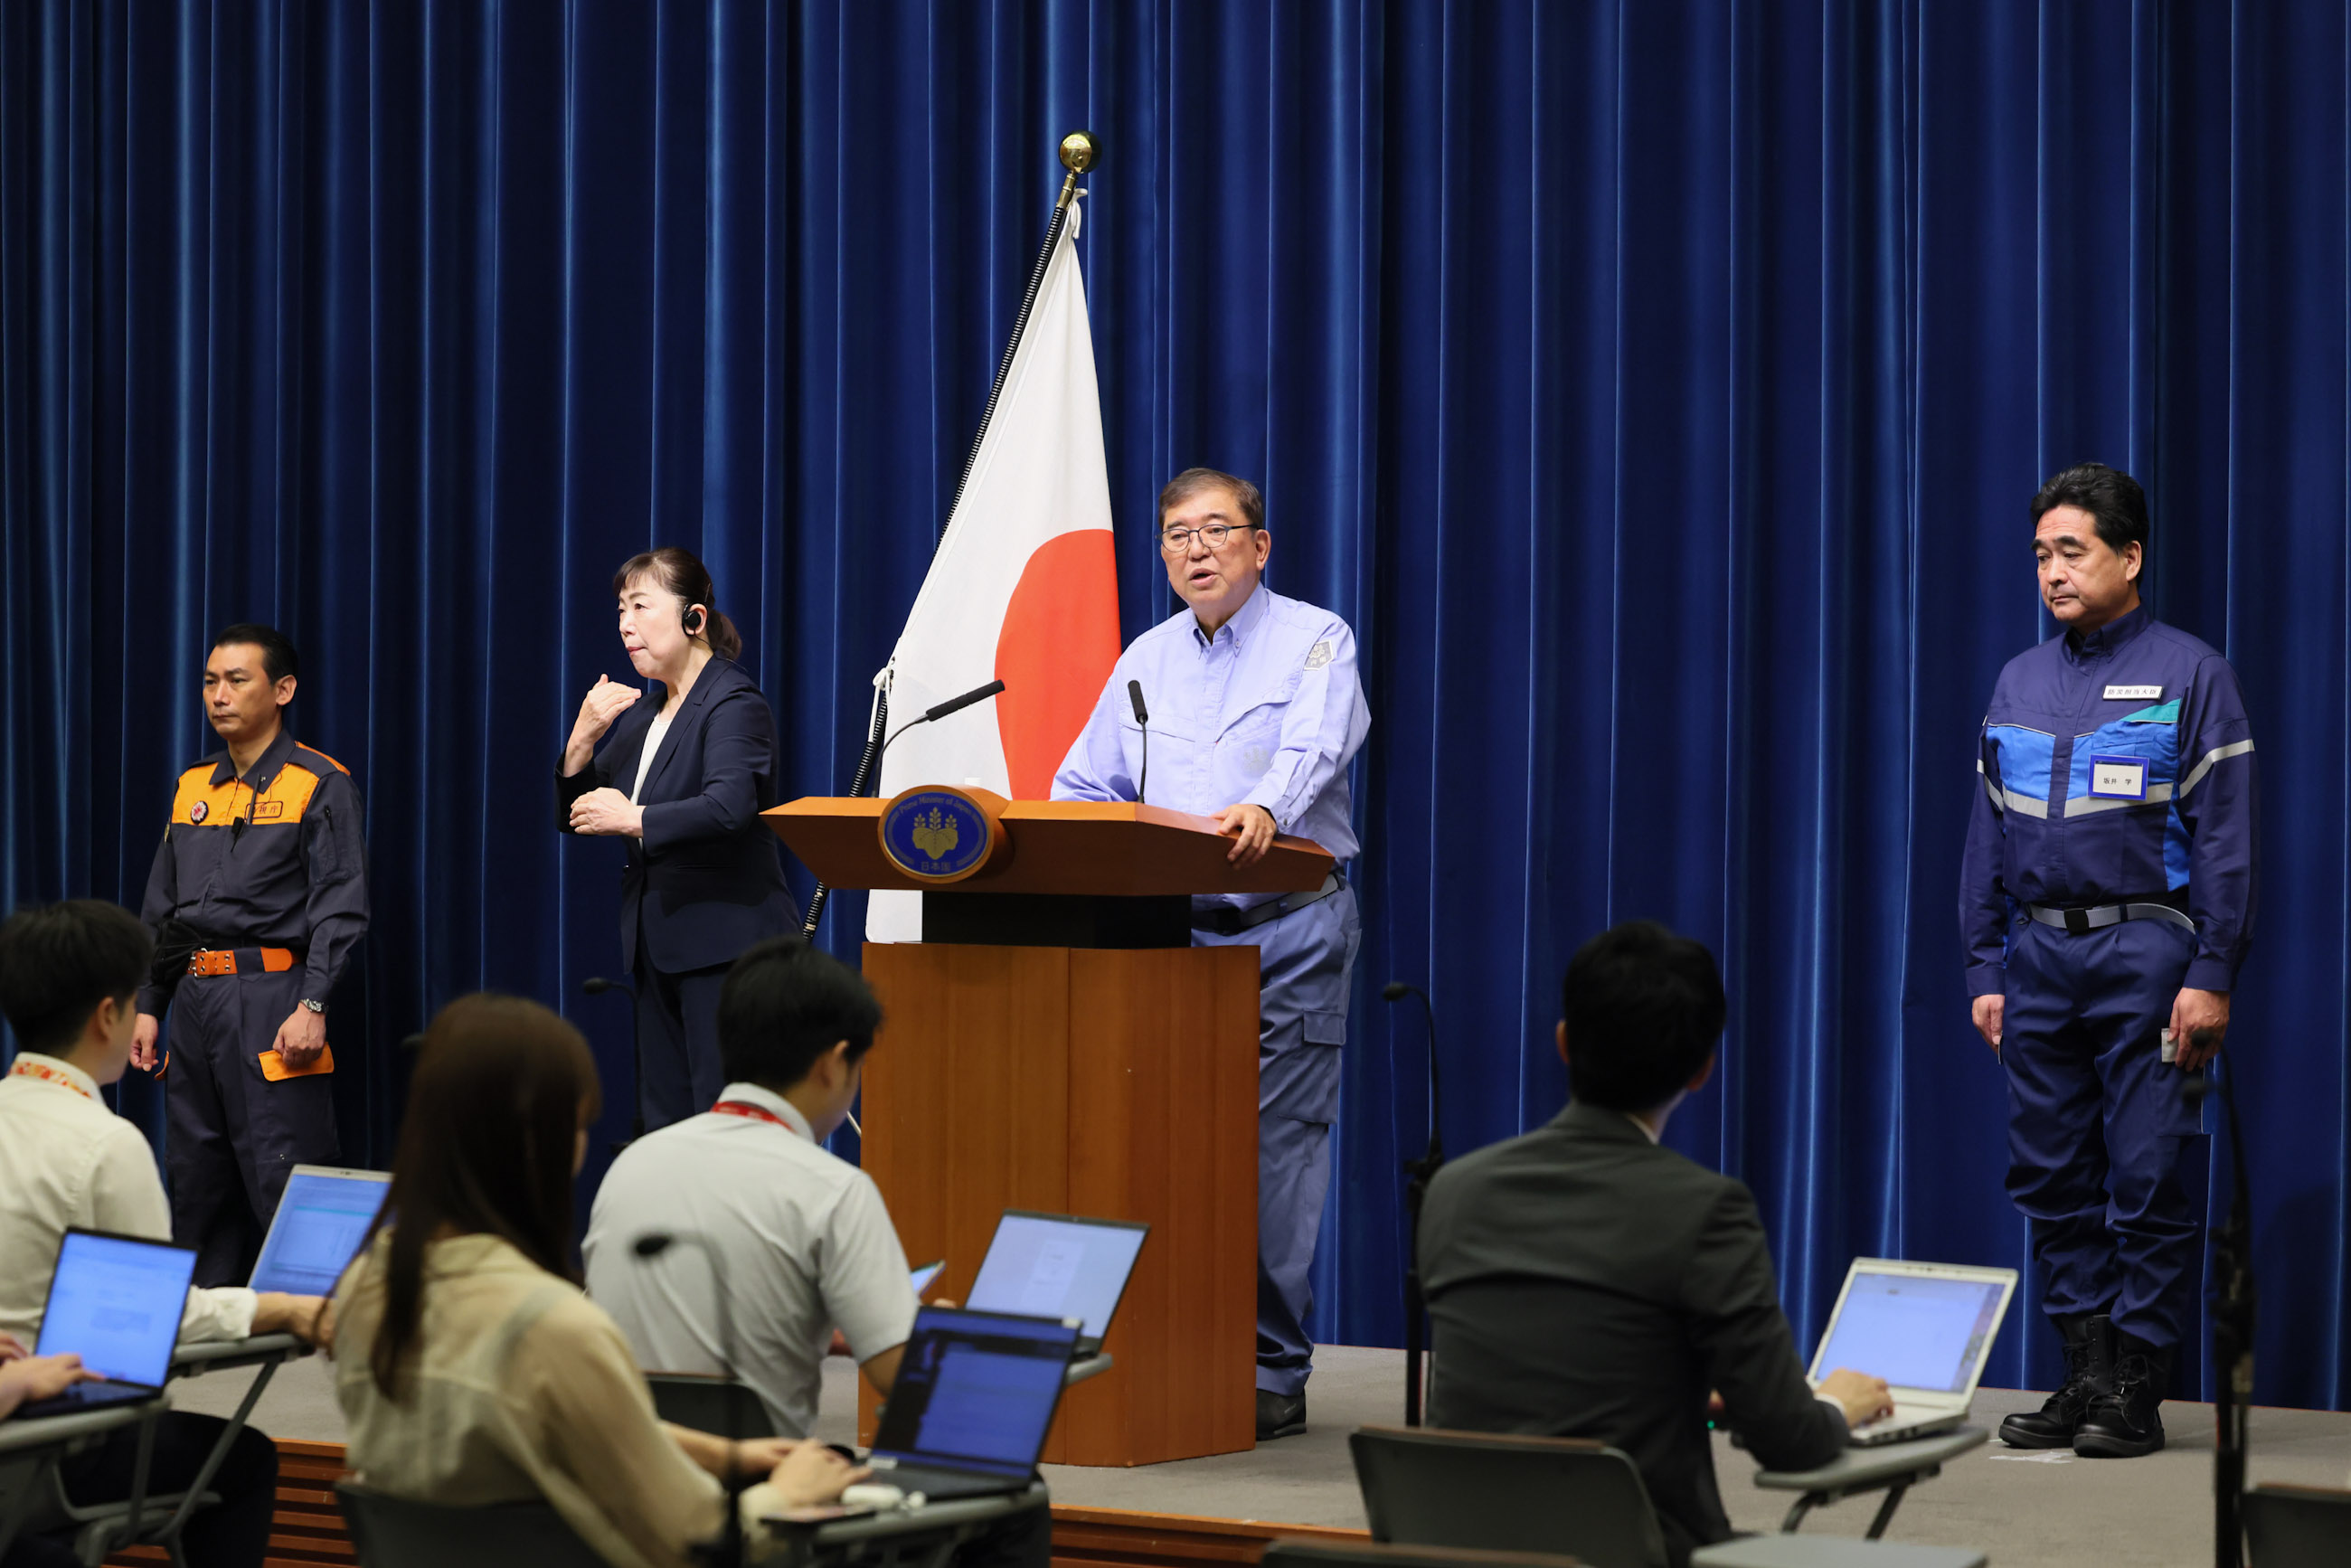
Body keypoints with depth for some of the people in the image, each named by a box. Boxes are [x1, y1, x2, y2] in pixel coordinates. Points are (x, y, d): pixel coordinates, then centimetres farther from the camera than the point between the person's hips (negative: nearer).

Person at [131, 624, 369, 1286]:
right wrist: (148, 1006, 13)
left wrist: (313, 1007, -18)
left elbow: (340, 908, -9)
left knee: (282, 1179, -9)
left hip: (271, 995, -7)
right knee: (195, 1180, 10)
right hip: (194, 999, 7)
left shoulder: (320, 785, -2)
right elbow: (160, 909, 20)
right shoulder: (192, 788, 16)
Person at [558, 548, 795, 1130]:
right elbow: (574, 814, 16)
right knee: (663, 1120, 7)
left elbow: (728, 807, -26)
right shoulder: (637, 717, 18)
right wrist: (582, 739, -1)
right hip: (659, 944, 9)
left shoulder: (734, 704, -8)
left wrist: (631, 819, -16)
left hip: (724, 944, -9)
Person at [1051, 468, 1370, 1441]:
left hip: (1289, 930, -5)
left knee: (1276, 1150, -7)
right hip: (1172, 931, 5)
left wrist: (1263, 809, -41)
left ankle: (1274, 1375, -3)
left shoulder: (1314, 641, 0)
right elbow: (1085, 789, 17)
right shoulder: (1147, 661, 16)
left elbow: (1311, 749, -20)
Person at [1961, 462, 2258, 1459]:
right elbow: (1987, 840, 17)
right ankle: (2084, 1378, 12)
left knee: (2148, 1181, -4)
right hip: (2040, 956, 5)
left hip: (2146, 957, -5)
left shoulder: (2189, 676, -1)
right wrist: (1985, 971, 10)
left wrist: (2211, 975, -12)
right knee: (2052, 1180, 5)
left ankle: (2137, 1394, 1)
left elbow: (2226, 836, -5)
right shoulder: (2019, 684, 14)